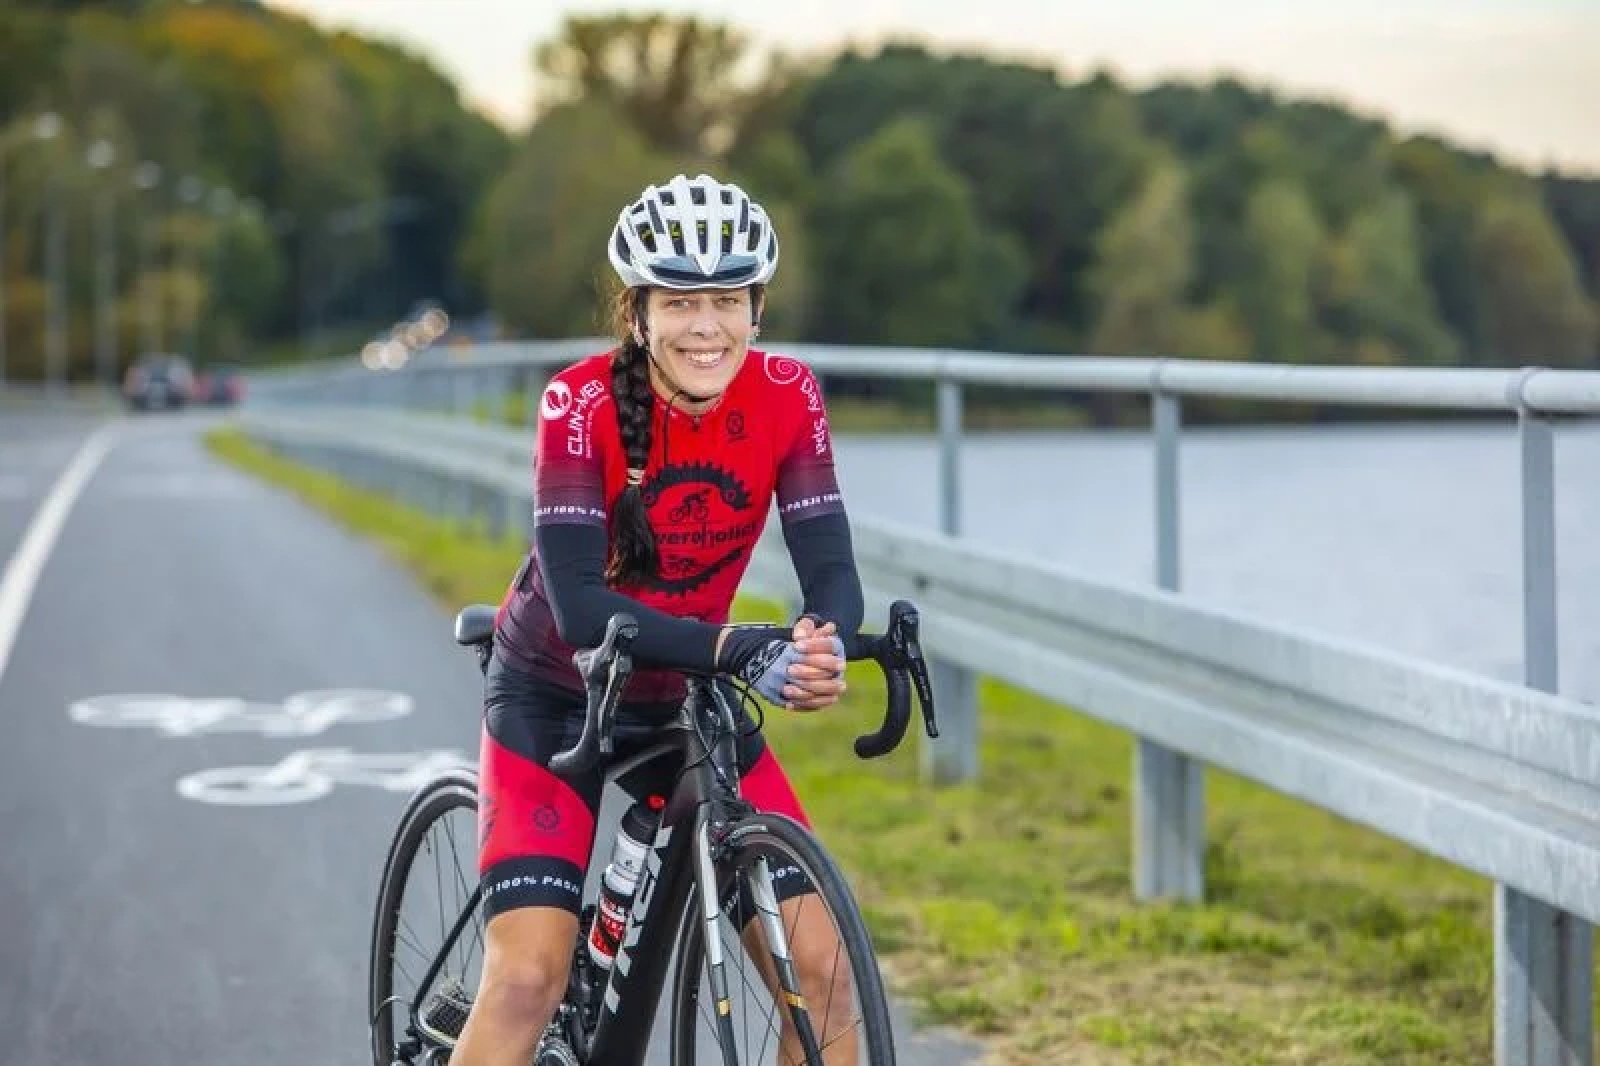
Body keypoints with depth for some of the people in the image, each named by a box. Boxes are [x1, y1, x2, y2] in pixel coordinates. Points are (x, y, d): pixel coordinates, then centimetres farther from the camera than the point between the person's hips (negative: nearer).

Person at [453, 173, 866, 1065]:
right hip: (556, 694, -3)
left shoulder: (787, 398, -14)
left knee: (818, 962, -8)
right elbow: (578, 602, -31)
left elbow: (832, 571, -19)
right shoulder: (581, 403, -23)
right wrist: (746, 652, -45)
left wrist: (822, 644, -43)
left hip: (689, 698, 3)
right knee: (530, 976, -16)